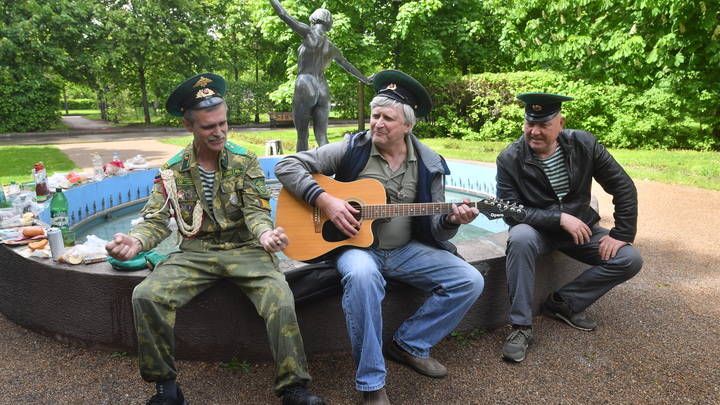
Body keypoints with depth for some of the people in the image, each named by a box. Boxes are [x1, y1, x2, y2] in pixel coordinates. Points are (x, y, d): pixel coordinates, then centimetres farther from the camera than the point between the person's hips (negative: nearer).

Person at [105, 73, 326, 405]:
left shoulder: (245, 161, 2)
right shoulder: (173, 171, 4)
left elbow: (256, 211, -6)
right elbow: (156, 221, 0)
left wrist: (265, 233, -31)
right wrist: (135, 242, -24)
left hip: (245, 250, -1)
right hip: (195, 253, 2)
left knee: (281, 300, -28)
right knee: (146, 296, -21)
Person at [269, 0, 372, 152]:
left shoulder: (310, 34, -1)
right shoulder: (333, 48, 16)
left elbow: (283, 14, -3)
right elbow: (348, 66, 32)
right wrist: (365, 79, 48)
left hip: (305, 88, -5)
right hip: (323, 91, 5)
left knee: (302, 137, 1)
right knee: (322, 137, 4)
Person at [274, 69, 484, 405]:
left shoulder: (428, 164, 2)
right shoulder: (351, 149, -6)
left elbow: (434, 227, 5)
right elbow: (287, 166, -9)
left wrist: (451, 219, -18)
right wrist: (324, 200, -21)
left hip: (405, 250, 4)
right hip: (354, 245, -4)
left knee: (470, 281, -10)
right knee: (362, 275, -39)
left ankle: (409, 344, 8)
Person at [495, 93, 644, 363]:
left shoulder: (583, 144, -10)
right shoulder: (509, 159, -16)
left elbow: (624, 187, -4)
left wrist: (622, 234, -9)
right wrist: (560, 218, -28)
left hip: (581, 228, 4)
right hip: (536, 229, -3)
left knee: (630, 259, -14)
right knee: (520, 238, -38)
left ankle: (564, 301, -2)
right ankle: (521, 326, -27)